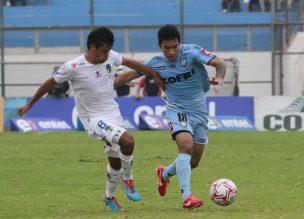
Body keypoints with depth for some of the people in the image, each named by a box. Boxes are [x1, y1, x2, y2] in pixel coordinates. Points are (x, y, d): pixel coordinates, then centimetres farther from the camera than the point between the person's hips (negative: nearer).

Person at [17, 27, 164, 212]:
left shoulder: (110, 57, -6)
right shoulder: (73, 67, -20)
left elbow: (130, 63, 13)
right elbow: (50, 83, -6)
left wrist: (154, 75, 18)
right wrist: (30, 104, 3)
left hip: (113, 114, 6)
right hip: (94, 118, -6)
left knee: (115, 161, 11)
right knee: (127, 140, -27)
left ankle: (109, 196, 36)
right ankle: (128, 179, -2)